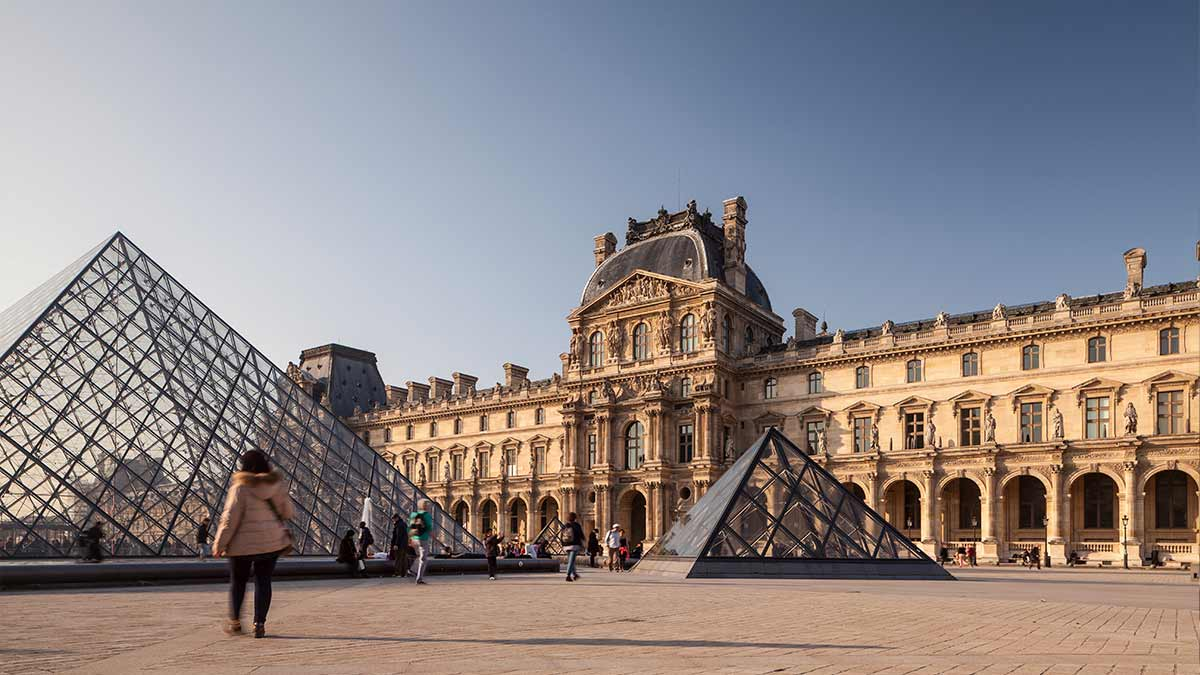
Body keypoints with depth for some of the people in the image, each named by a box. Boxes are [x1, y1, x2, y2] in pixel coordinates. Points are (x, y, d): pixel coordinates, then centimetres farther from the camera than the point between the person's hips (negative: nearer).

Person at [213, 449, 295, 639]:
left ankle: (234, 621, 23)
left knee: (238, 581, 16)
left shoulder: (240, 488, -13)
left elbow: (230, 518, -13)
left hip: (244, 543, -3)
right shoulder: (277, 485, 0)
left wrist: (219, 543, -5)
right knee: (263, 581, 9)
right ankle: (259, 624, 6)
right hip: (272, 542, 3)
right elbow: (289, 512, 6)